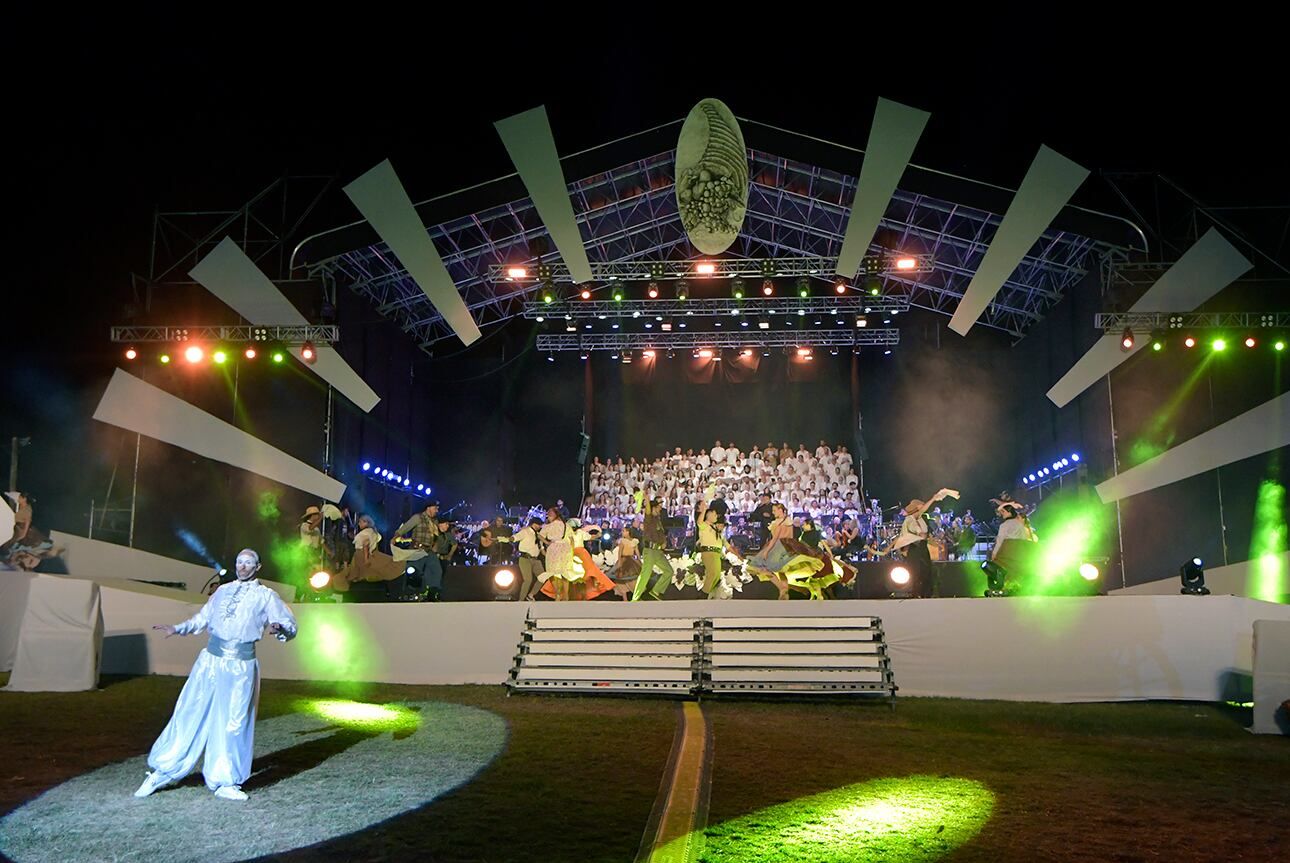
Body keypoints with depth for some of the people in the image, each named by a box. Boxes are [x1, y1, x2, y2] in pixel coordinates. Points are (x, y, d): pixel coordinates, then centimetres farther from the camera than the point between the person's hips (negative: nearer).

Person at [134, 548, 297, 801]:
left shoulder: (266, 597, 4)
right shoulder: (223, 591, 14)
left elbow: (291, 627, -2)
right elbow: (202, 619, 24)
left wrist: (279, 628, -23)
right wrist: (177, 629, 12)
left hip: (241, 667, -2)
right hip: (211, 660, 2)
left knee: (233, 724, 3)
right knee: (190, 716, 3)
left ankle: (225, 783, 15)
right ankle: (161, 772, 14)